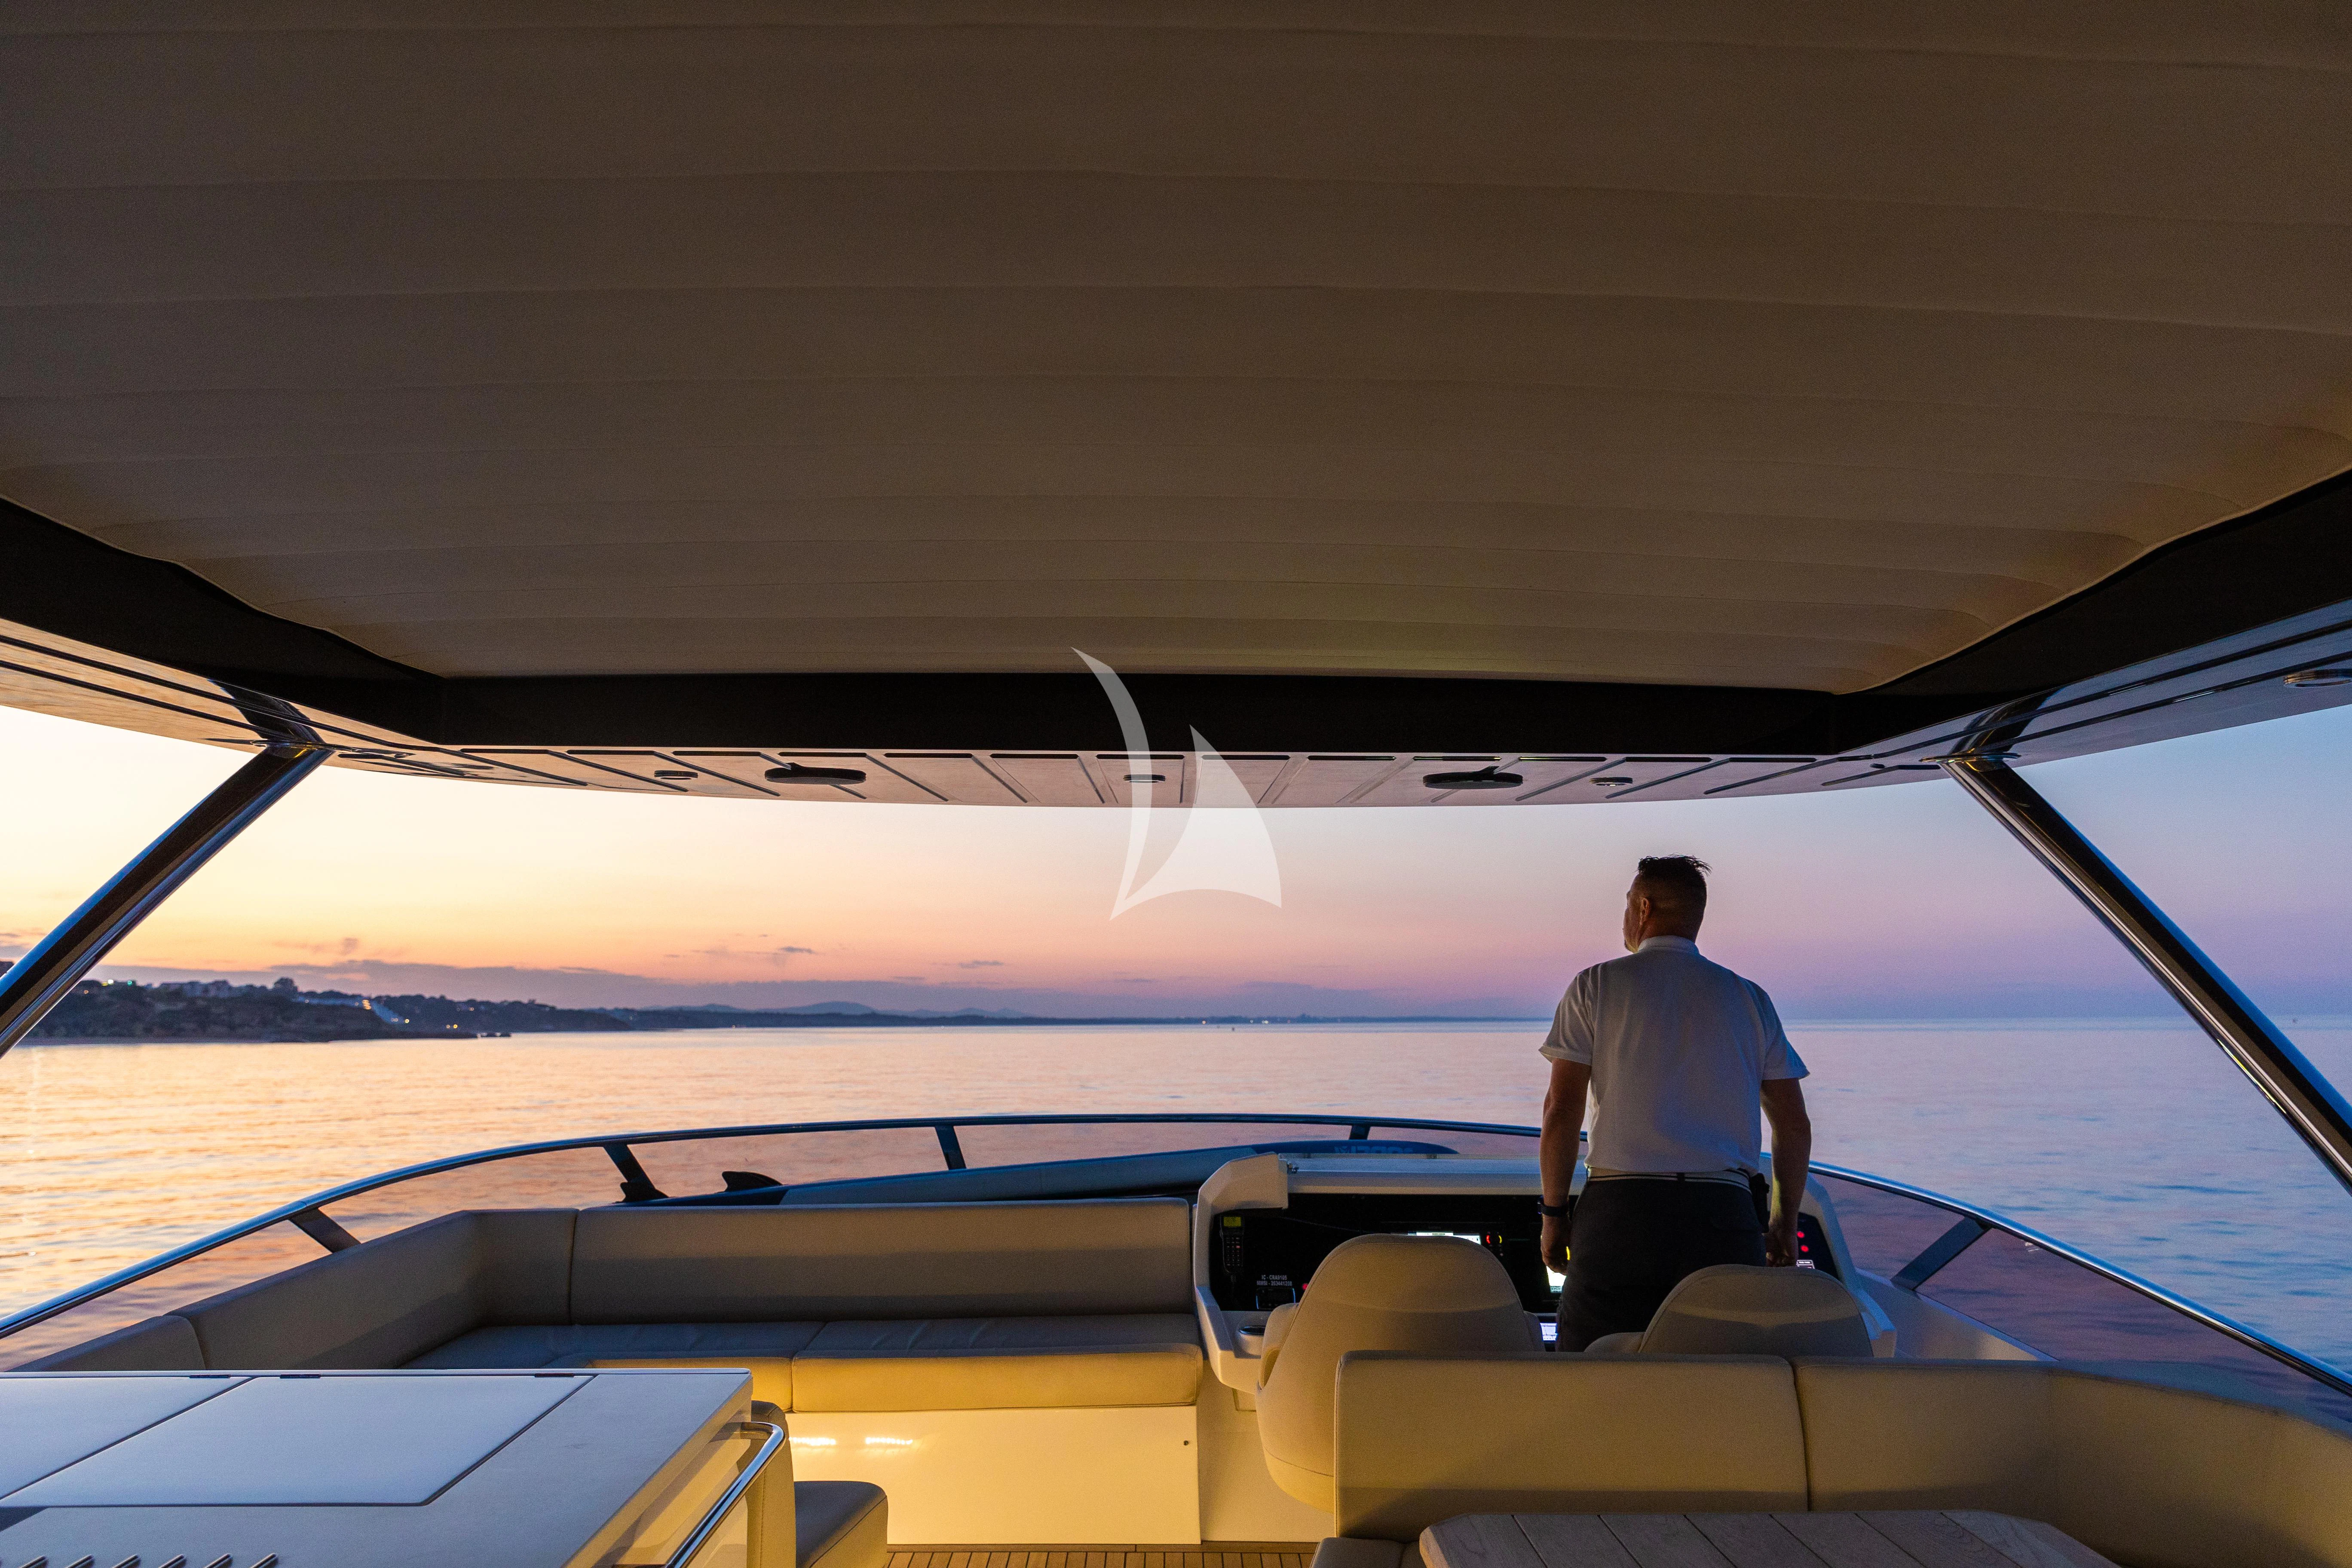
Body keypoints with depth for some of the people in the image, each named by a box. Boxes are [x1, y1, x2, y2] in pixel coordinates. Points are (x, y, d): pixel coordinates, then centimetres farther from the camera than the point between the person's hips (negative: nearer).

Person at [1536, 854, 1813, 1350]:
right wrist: (1784, 1221, 24)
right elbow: (1794, 1126, 12)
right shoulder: (1750, 998, 13)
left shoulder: (1596, 985, 5)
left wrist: (1553, 1212, 6)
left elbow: (1561, 1109, -2)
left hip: (1620, 1209, -2)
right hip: (1725, 1216, 3)